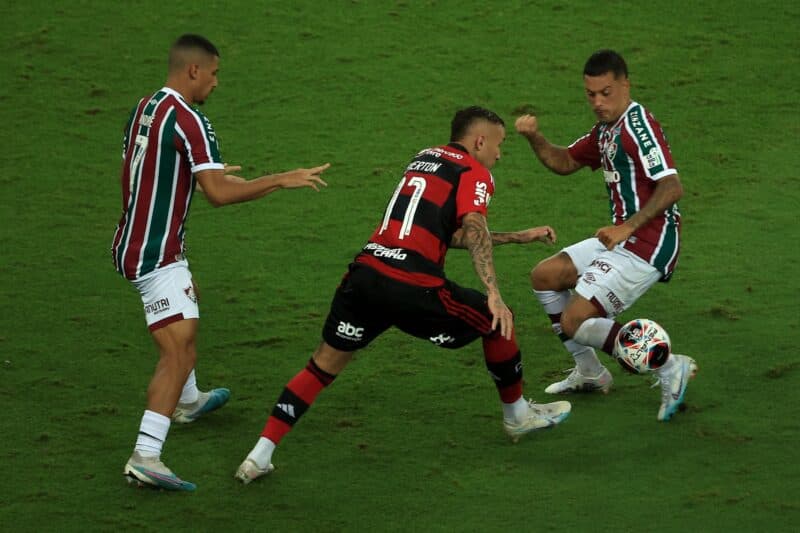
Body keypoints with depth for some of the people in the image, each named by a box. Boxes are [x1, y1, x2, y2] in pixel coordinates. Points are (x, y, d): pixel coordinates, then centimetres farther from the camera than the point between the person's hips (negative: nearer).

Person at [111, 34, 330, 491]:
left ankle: (188, 401, 55)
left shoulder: (144, 109, 8)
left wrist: (206, 173, 31)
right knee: (180, 350, -15)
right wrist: (283, 180, -18)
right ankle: (146, 457, -24)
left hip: (134, 244, 10)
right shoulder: (188, 121, -20)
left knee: (189, 299, 35)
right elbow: (219, 194, -26)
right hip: (156, 256, -10)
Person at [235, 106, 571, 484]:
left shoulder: (426, 157, 28)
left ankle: (260, 455, 0)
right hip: (410, 286, -6)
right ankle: (518, 416, 31)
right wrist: (493, 294, -21)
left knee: (323, 365, 11)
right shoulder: (475, 173, 5)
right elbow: (473, 229, -13)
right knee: (495, 321, 15)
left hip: (364, 272, 6)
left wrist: (520, 237, 36)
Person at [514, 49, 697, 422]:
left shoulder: (637, 124, -18)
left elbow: (672, 187, -26)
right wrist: (535, 139, 5)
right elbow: (565, 162, 24)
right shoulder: (606, 130, 13)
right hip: (623, 238, 10)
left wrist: (628, 227, -33)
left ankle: (668, 367, -9)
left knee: (575, 322, -15)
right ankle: (589, 374, 26)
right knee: (544, 276, 19)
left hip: (647, 247, -10)